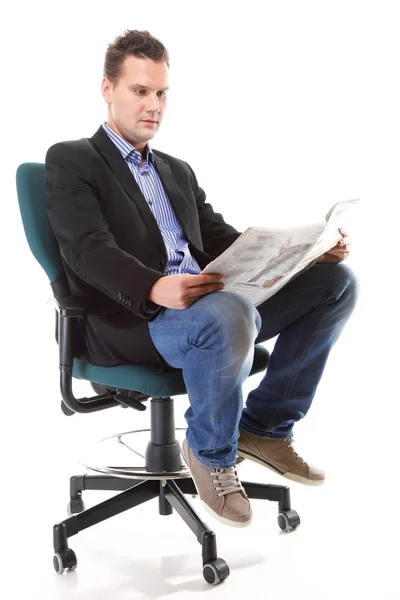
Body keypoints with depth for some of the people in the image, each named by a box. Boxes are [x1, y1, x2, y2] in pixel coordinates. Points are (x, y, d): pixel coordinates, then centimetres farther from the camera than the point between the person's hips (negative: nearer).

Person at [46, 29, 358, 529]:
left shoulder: (177, 171, 28)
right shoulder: (70, 161, 5)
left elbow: (222, 240, 19)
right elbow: (89, 251, -12)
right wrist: (154, 288, -33)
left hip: (214, 302, 7)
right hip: (128, 321, -7)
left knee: (336, 280, -7)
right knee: (227, 316, -39)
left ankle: (265, 426, 1)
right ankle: (210, 451, -10)